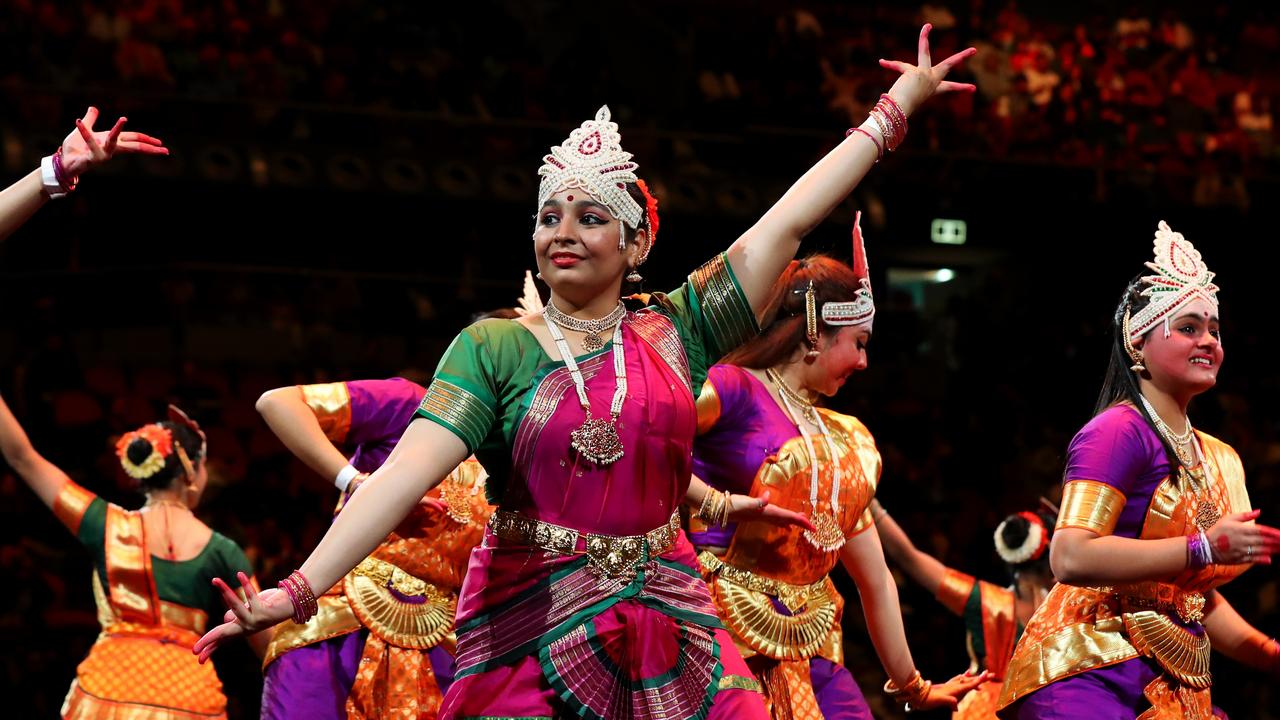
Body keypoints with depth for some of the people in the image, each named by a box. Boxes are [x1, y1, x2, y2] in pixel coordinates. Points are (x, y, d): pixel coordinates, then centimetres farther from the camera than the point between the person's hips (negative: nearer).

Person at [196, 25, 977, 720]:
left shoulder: (674, 333, 6)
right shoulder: (494, 348, -2)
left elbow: (786, 224, 10)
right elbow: (407, 471, -13)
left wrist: (898, 105, 13)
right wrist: (299, 589, -26)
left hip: (670, 630, 3)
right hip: (531, 630, -2)